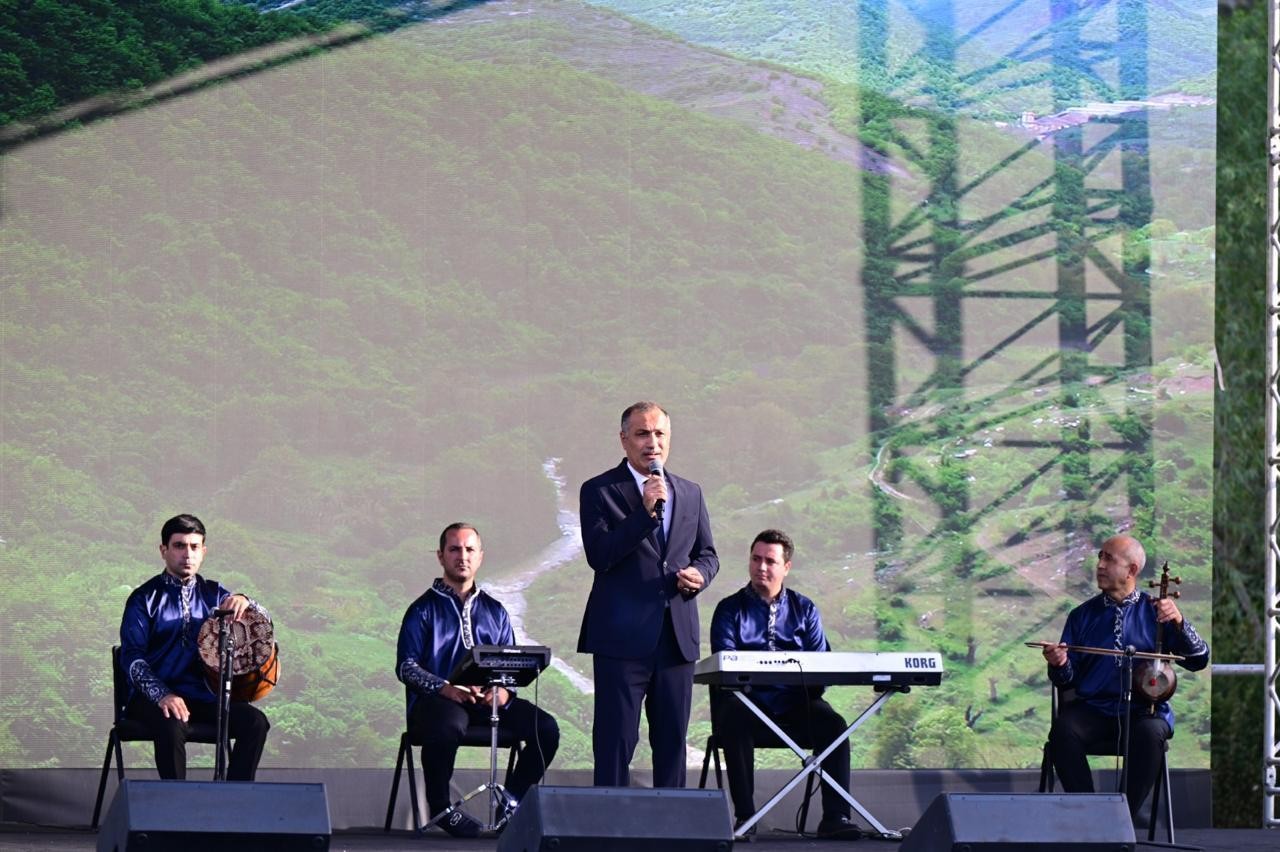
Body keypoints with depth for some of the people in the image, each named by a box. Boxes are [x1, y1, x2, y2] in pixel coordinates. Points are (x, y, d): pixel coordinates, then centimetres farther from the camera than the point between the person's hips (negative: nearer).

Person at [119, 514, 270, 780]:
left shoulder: (213, 594, 13)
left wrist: (244, 603, -17)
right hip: (153, 696, -4)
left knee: (255, 722, -20)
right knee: (172, 726, -36)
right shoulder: (145, 598, 0)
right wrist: (163, 695, -26)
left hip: (203, 695, 4)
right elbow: (132, 657, -10)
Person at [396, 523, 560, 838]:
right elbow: (406, 667, -1)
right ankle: (440, 808, -19)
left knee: (546, 728, -22)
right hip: (435, 701, -4)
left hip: (488, 702, 4)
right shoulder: (423, 609, 9)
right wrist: (446, 688, -18)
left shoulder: (495, 611, 22)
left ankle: (512, 801, -8)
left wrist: (503, 692, -7)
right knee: (449, 726, -40)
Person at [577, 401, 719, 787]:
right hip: (623, 636, -5)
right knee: (616, 740, -4)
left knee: (672, 738, 9)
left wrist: (700, 573, -3)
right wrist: (645, 511, -20)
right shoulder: (599, 491, -1)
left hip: (677, 637, 5)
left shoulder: (690, 493, 15)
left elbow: (707, 552, 21)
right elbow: (598, 555, -13)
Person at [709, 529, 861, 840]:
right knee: (736, 723, -36)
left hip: (795, 703, 2)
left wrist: (813, 681, -17)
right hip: (747, 700, -2)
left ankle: (835, 817, -30)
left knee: (833, 723, -27)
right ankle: (744, 815, -32)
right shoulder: (730, 610, 12)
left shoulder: (804, 609, 18)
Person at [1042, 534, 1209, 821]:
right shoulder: (1083, 615, 15)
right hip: (1092, 708, 2)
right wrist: (1060, 665, -10)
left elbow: (1198, 660, 2)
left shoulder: (1154, 611, 9)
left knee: (1150, 733, -36)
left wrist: (1179, 622, -14)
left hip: (1143, 709, -2)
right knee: (1063, 730, -31)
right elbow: (1067, 681, 14)